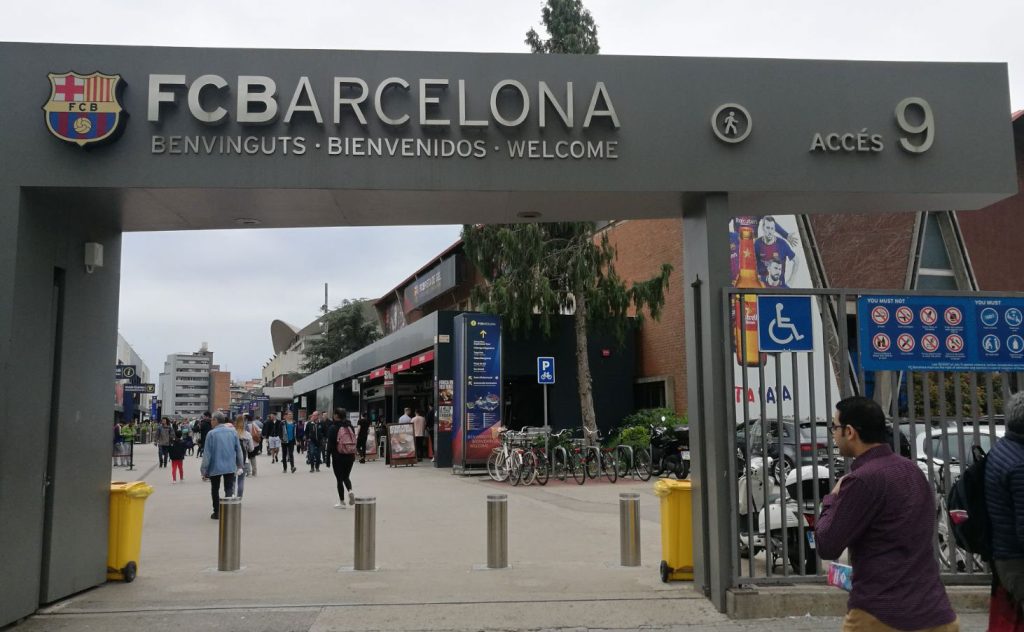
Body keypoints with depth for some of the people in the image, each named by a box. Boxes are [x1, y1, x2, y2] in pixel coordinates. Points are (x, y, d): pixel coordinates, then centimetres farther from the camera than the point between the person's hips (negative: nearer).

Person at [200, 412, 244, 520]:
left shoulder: (211, 433, -10)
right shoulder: (233, 431, 1)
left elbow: (207, 453, -10)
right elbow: (238, 450, 6)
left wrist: (204, 470, -4)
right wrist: (239, 465, 15)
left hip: (215, 467, -2)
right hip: (230, 467, 2)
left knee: (215, 490, 16)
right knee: (229, 489, 5)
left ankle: (217, 512, 23)